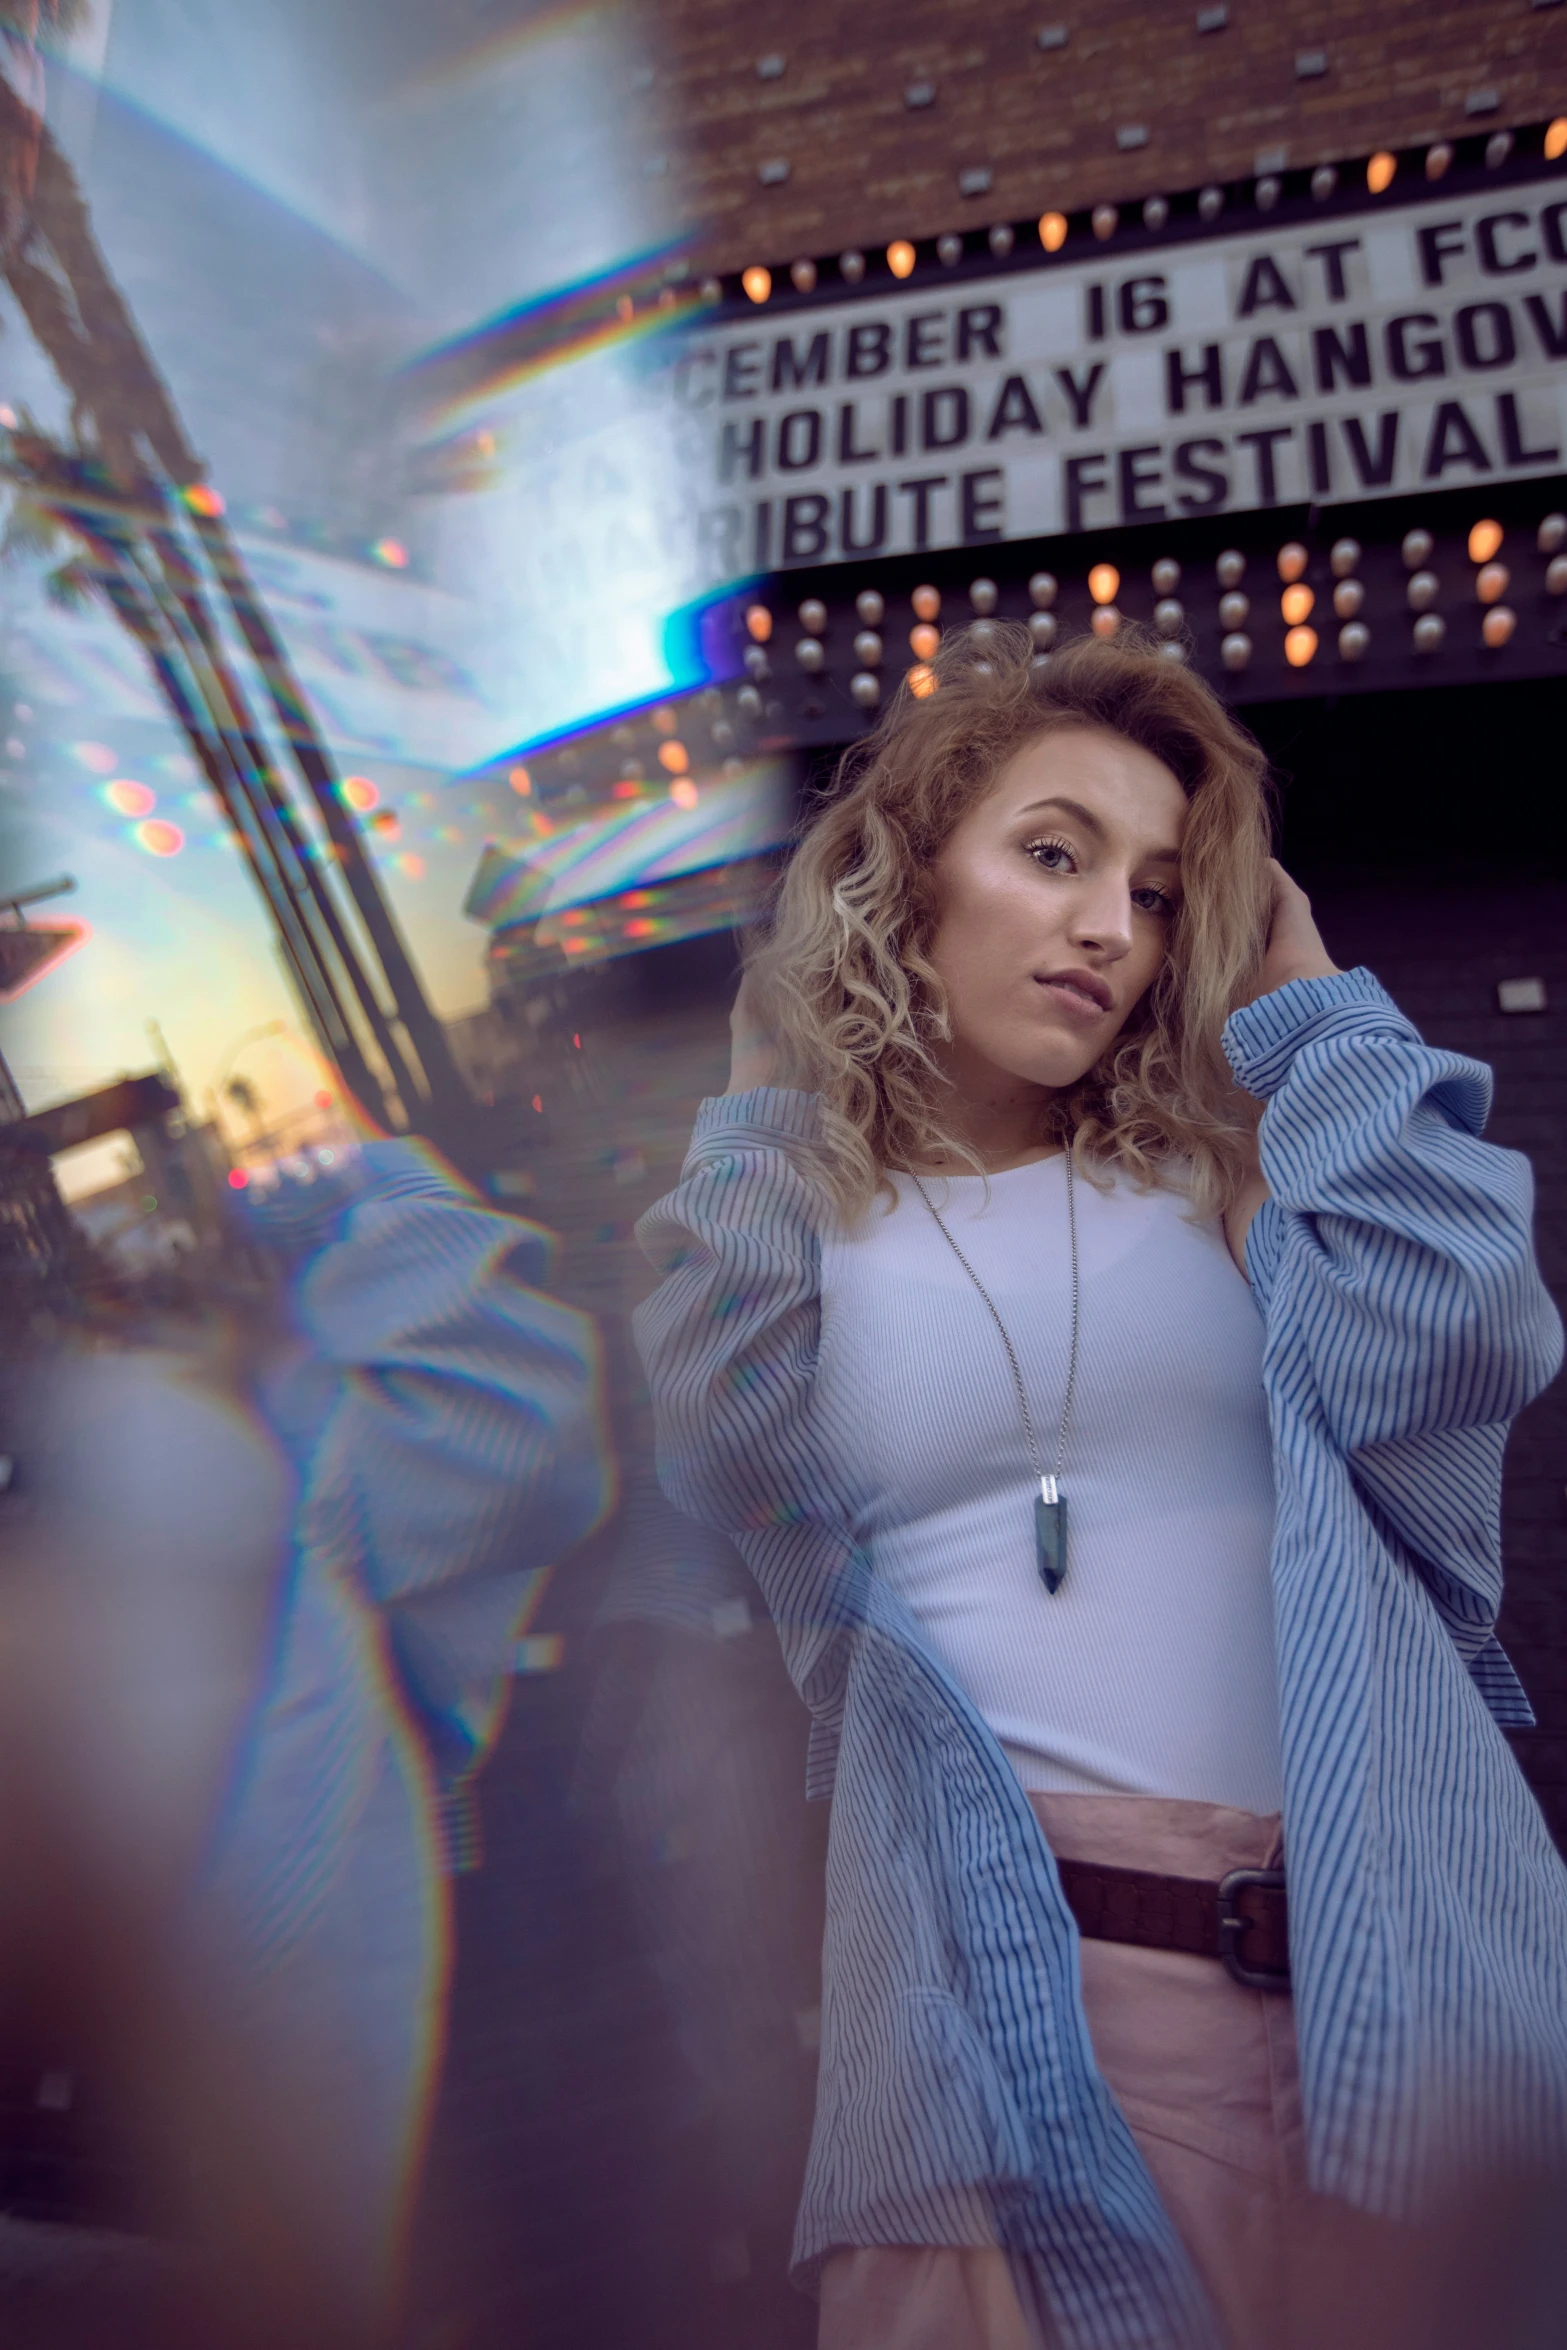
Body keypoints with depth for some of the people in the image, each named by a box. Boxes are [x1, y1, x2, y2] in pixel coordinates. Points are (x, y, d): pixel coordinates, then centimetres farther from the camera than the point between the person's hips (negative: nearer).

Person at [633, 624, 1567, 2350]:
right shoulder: (792, 1207, 4)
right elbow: (705, 1474, -12)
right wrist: (761, 1118, -4)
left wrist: (1304, 1005, -1)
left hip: (1379, 1942, 2)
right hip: (1003, 1969, -1)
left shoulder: (1230, 1155, 6)